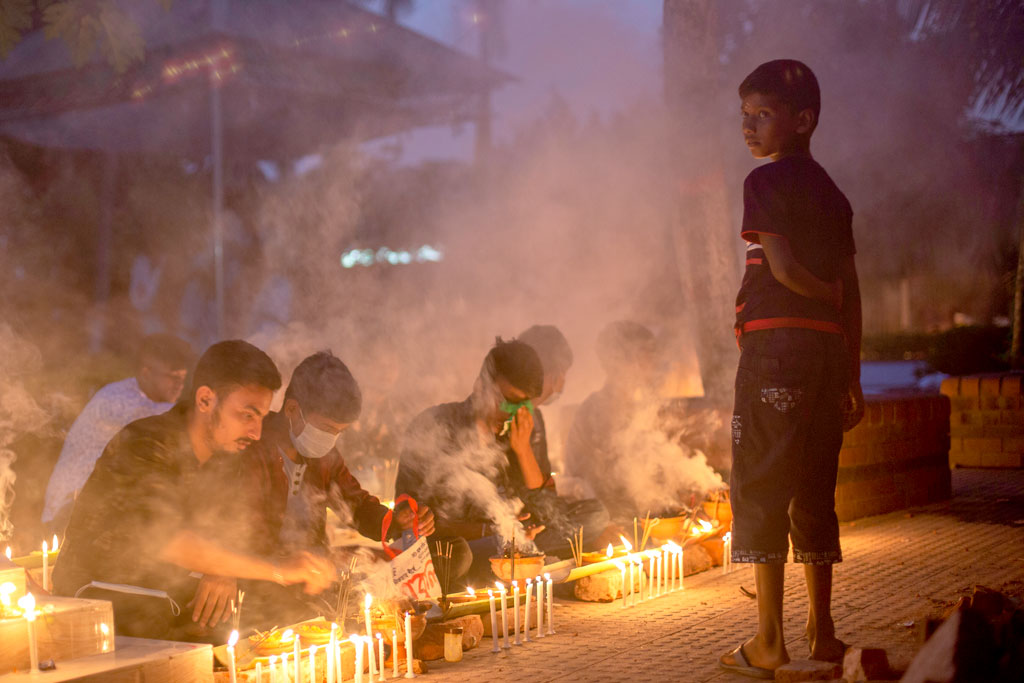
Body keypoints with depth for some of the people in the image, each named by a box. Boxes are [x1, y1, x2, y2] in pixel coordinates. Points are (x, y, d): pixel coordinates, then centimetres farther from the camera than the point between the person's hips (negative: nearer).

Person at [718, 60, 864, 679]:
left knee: (760, 488, -2)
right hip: (829, 349, 7)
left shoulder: (766, 182, -5)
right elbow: (851, 291, 16)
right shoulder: (833, 193, 17)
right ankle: (822, 630, 18)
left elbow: (783, 267, -16)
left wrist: (825, 294, 5)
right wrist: (853, 377, 19)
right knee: (815, 492, 13)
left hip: (775, 343, -7)